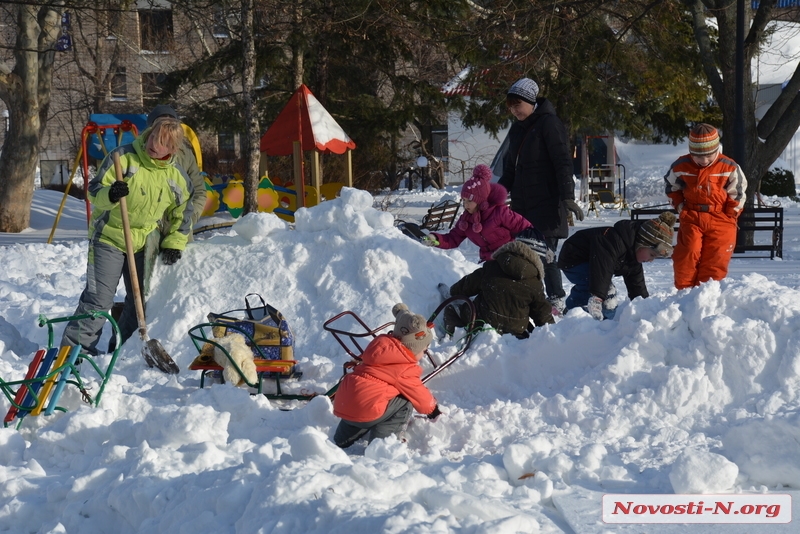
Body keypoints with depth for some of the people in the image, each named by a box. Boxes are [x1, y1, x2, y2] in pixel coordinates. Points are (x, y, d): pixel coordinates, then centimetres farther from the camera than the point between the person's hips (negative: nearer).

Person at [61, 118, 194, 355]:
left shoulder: (177, 177, -2)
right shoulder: (123, 157, -15)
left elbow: (182, 213, 12)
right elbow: (94, 190, -16)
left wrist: (174, 243, 1)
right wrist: (109, 195, -37)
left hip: (144, 244, 5)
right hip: (108, 238, -5)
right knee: (98, 299, -11)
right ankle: (74, 348, -5)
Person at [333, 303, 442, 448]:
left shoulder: (381, 347, 17)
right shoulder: (404, 370, -6)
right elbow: (418, 394, 7)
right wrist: (432, 409, 25)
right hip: (365, 410, -9)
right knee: (403, 406, 2)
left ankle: (342, 440, 42)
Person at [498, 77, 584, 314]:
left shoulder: (549, 124, -8)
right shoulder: (517, 129, 18)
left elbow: (563, 161, -14)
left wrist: (567, 196, -22)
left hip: (547, 204, -8)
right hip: (522, 205, 8)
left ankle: (556, 299, -1)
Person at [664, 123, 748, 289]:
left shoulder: (729, 168, -6)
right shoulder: (680, 167, -1)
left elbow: (737, 194, 4)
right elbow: (672, 188, 17)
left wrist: (730, 215, 1)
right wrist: (681, 207, 8)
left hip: (720, 220, -1)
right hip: (691, 218, 1)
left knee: (715, 261, -4)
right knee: (687, 256, -11)